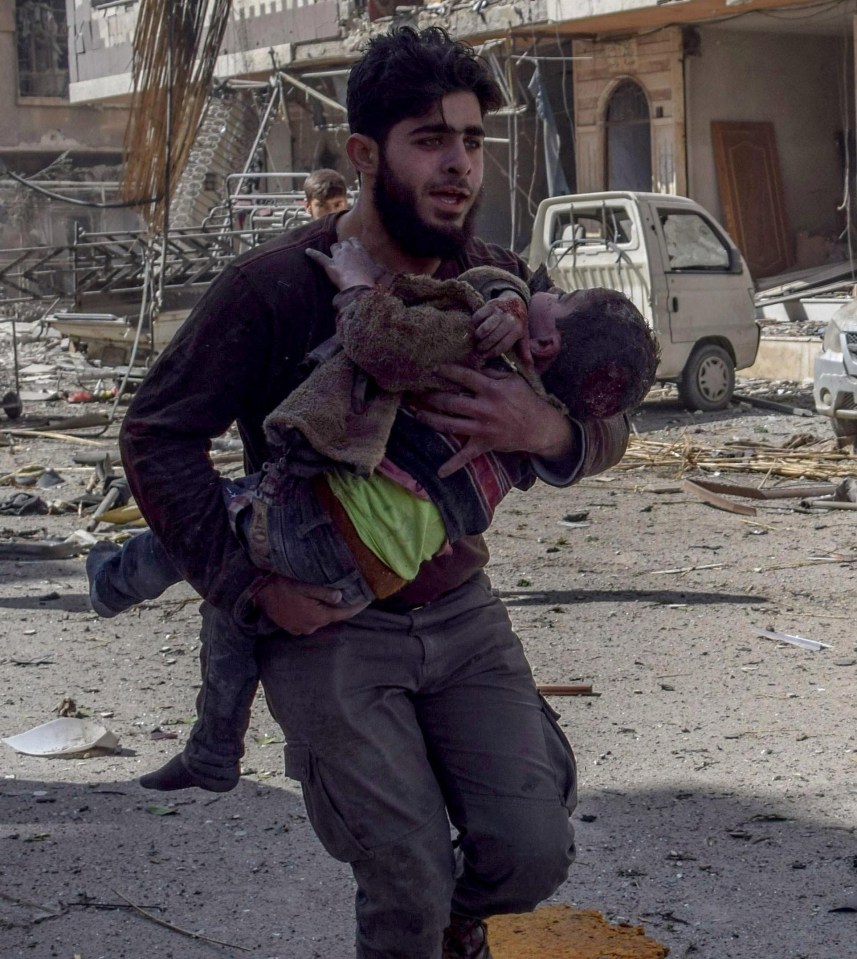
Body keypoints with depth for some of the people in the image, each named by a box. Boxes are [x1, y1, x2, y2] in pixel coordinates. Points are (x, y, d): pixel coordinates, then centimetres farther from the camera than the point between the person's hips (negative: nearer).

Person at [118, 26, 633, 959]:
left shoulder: (495, 281, -4)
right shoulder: (276, 285, -16)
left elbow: (607, 427, -1)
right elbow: (157, 435, -10)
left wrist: (547, 431, -26)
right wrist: (252, 586, -16)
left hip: (460, 611, 4)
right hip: (326, 625, -4)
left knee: (530, 854, -5)